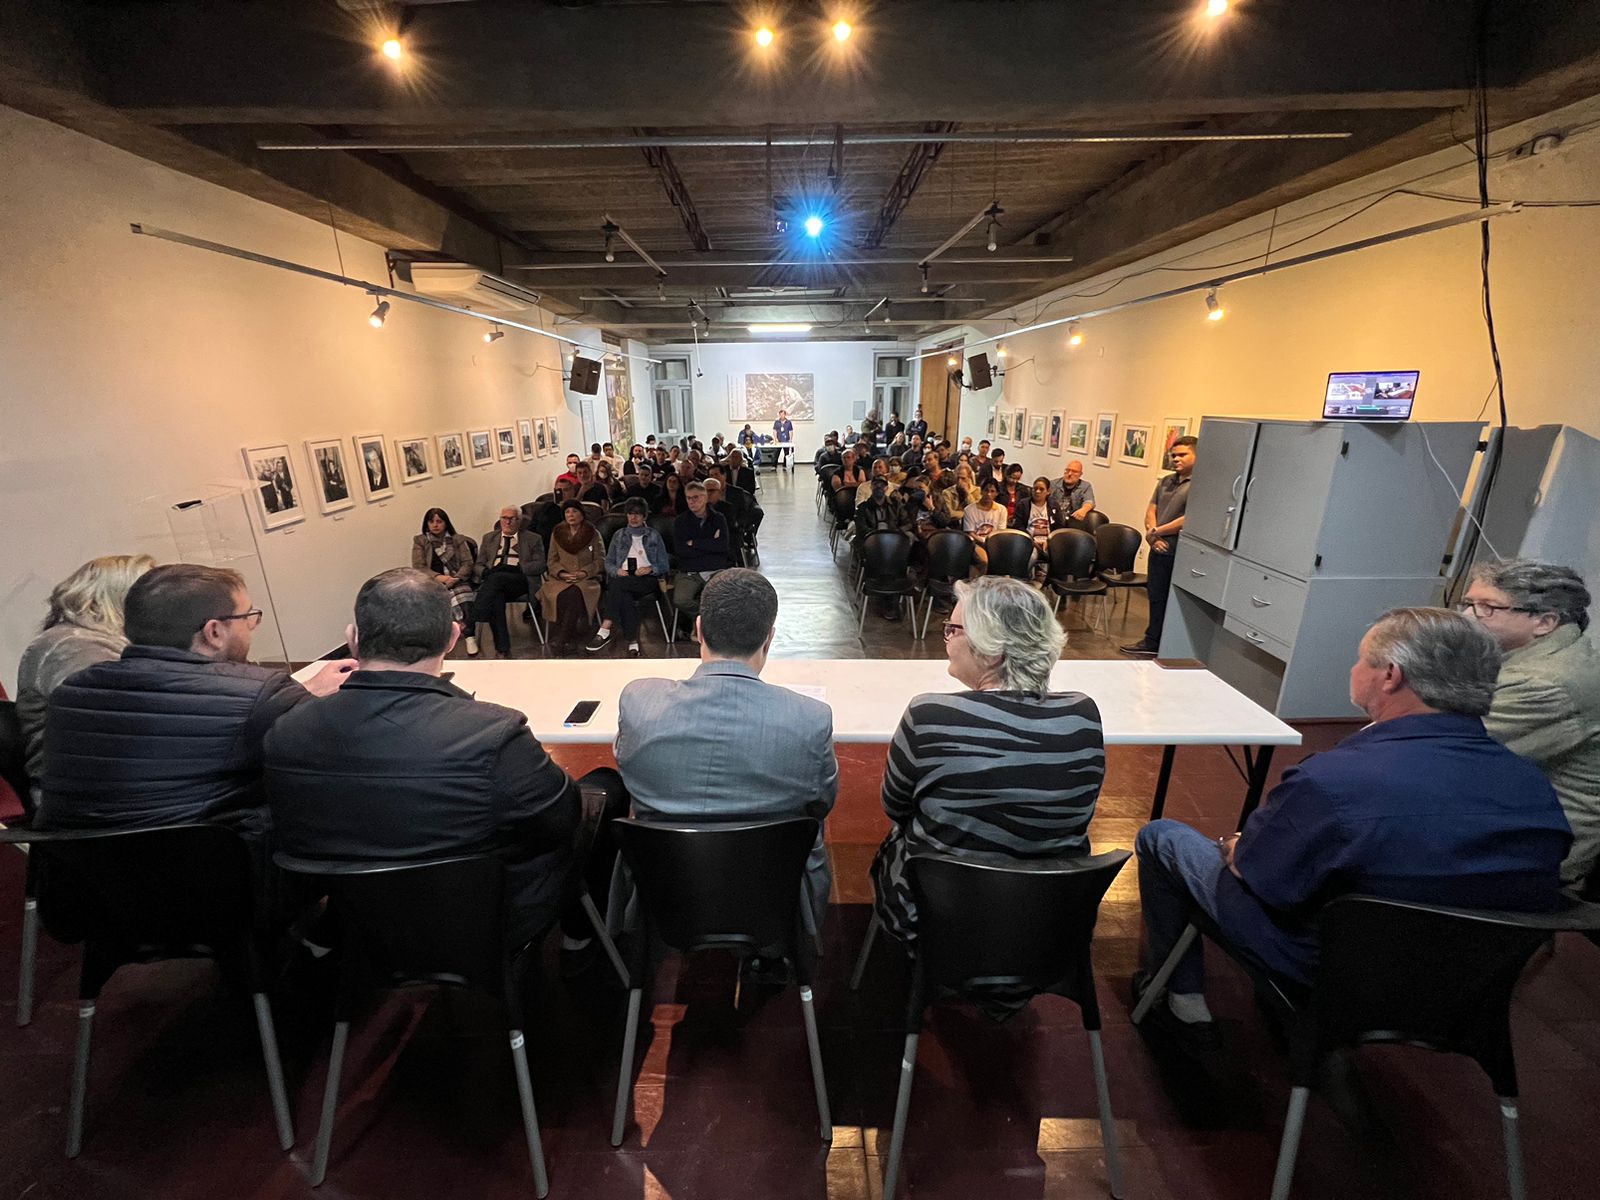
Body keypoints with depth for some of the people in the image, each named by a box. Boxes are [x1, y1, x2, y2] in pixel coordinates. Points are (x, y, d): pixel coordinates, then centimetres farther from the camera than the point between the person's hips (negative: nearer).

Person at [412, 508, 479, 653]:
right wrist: (439, 577, -14)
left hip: (457, 580, 0)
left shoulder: (458, 539, 16)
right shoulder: (420, 541, 14)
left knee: (463, 595, -34)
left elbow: (468, 563, 7)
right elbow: (418, 567, 4)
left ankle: (470, 637, -30)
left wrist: (456, 578, -13)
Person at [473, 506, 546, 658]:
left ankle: (473, 622, -42)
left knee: (496, 578, -37)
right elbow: (479, 564, 23)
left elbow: (540, 565, 7)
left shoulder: (532, 539, 19)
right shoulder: (489, 538, 28)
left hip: (520, 580, -2)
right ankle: (503, 649, -38)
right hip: (494, 578, 2)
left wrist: (518, 568, -8)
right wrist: (486, 572, -2)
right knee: (495, 596, -35)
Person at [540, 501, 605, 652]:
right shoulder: (557, 533, 16)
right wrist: (561, 573, -7)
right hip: (562, 578, 2)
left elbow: (601, 560, 5)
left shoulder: (593, 534, 9)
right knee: (560, 595, -33)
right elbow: (552, 560, 14)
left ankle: (561, 638, -35)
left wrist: (584, 572, -12)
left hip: (586, 579, -2)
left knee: (574, 593, -36)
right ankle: (571, 638, -28)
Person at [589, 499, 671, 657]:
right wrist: (617, 571, -6)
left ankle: (605, 630, -40)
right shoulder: (618, 535, 24)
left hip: (647, 580, -2)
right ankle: (633, 642, -37)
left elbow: (663, 565, 12)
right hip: (623, 578, 2)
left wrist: (650, 569, -10)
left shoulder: (654, 536, 19)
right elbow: (608, 562, 17)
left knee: (618, 584, -36)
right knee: (625, 598, -36)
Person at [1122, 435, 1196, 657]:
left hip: (1180, 553, -7)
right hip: (1158, 549, 7)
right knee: (1156, 597, 16)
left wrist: (1156, 531, -10)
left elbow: (1188, 520, -20)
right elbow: (1151, 510, 10)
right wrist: (1152, 534, -8)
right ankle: (1152, 642, 29)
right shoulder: (1165, 481, 13)